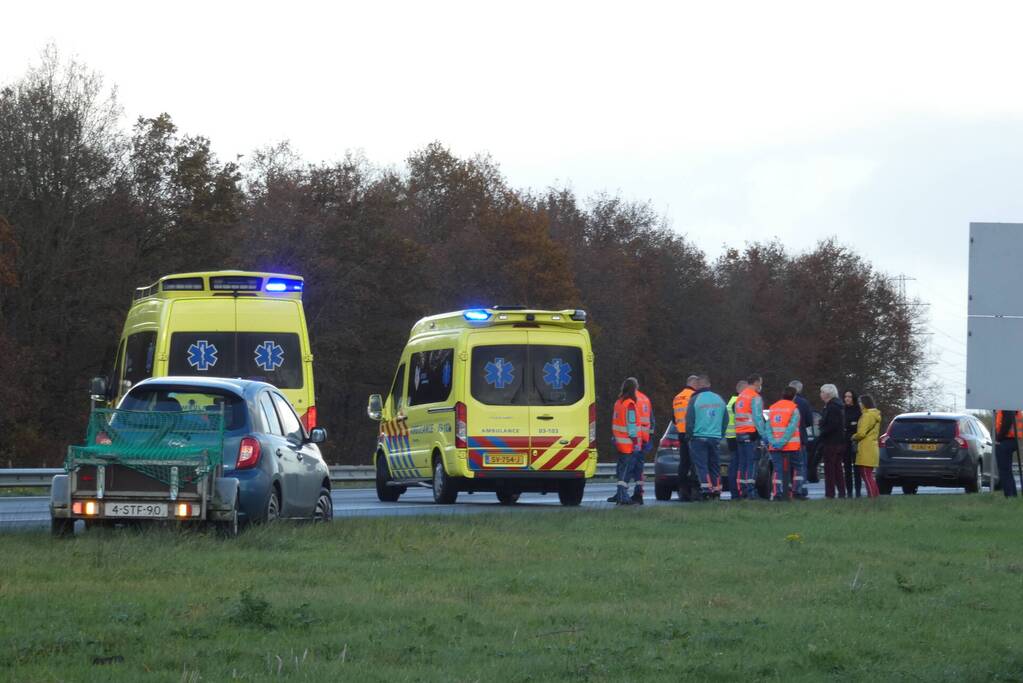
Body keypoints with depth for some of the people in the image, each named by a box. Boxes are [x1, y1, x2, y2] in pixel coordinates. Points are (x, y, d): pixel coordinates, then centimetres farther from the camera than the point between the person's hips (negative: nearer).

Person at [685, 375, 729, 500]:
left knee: (701, 465, -3)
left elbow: (689, 420, -7)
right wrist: (720, 435, 21)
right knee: (714, 465, 12)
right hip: (715, 437, 4)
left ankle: (706, 488, -15)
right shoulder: (719, 399, 8)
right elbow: (726, 420, 14)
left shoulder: (695, 400, -8)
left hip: (699, 437, -4)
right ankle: (716, 489, 12)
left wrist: (690, 435, 5)